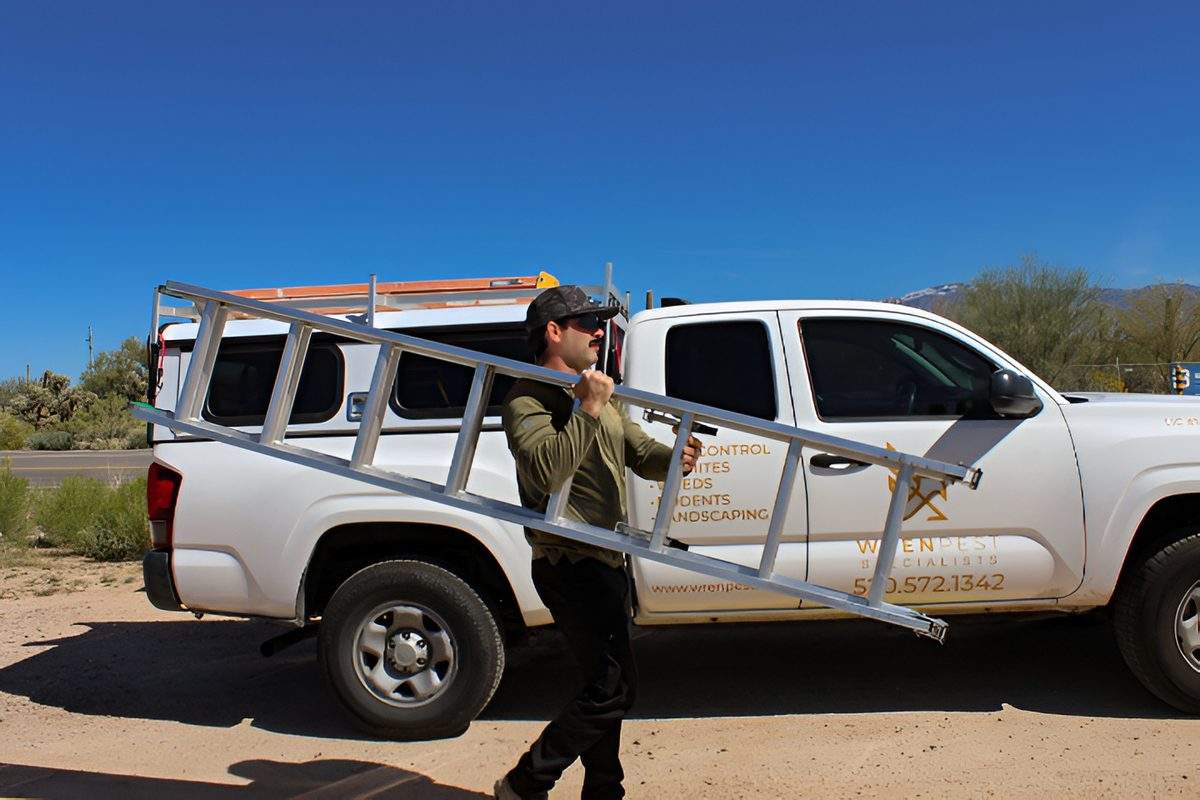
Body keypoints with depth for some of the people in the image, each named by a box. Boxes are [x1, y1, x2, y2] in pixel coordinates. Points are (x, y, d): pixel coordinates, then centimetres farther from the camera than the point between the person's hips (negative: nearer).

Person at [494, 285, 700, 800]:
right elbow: (546, 471, -29)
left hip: (605, 561, 9)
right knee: (613, 687, -9)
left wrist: (672, 458, -9)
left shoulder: (599, 395, 17)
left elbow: (641, 453, 12)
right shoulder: (528, 400, -12)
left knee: (608, 686, 16)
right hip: (570, 567, -9)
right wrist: (587, 410, -29)